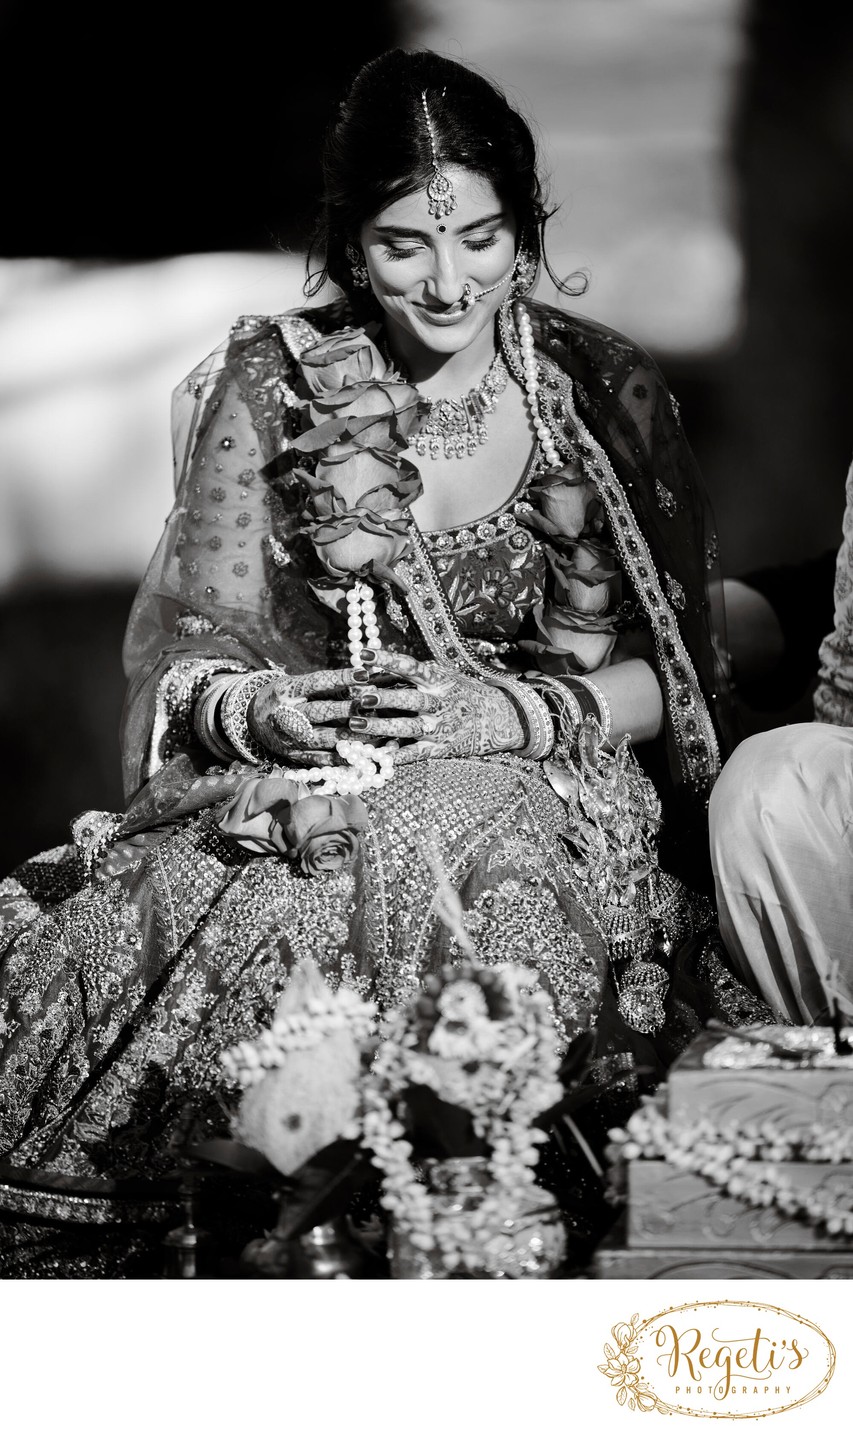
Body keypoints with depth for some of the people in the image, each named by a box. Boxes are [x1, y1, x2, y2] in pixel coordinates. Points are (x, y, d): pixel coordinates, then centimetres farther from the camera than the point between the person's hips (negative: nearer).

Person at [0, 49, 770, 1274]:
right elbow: (194, 646, 4)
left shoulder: (605, 394, 3)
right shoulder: (273, 383, 4)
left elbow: (662, 673, 3)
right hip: (300, 785, 1)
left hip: (542, 794, -1)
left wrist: (503, 711, -16)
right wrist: (262, 710, -19)